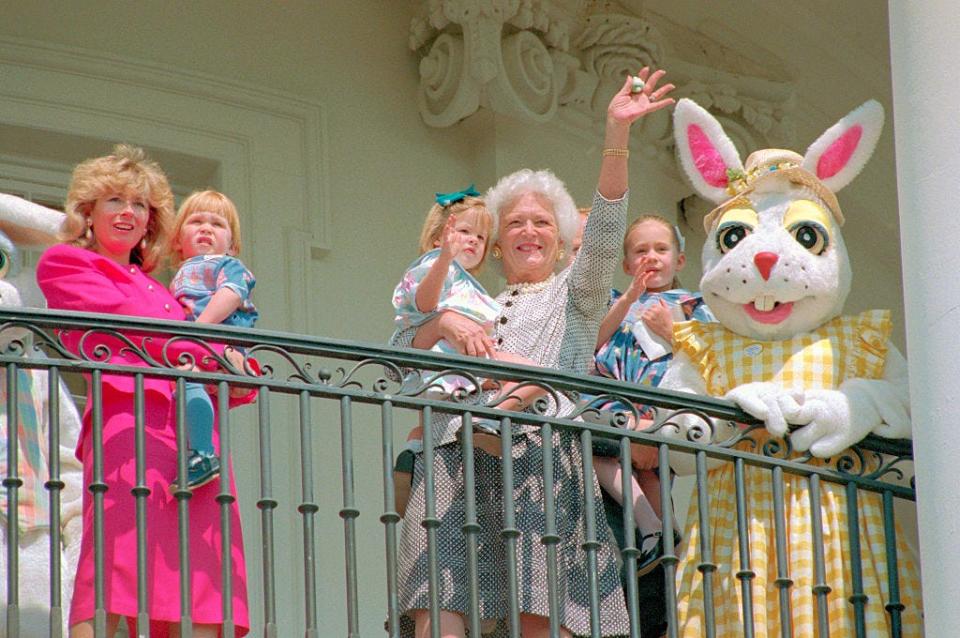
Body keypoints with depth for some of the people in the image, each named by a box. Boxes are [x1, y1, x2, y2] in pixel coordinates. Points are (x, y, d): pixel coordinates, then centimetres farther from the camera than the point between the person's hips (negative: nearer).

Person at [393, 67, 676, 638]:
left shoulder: (574, 296, 22)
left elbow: (605, 229, 4)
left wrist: (617, 133, -8)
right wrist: (443, 324, 2)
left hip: (542, 457, -3)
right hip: (457, 460, 3)